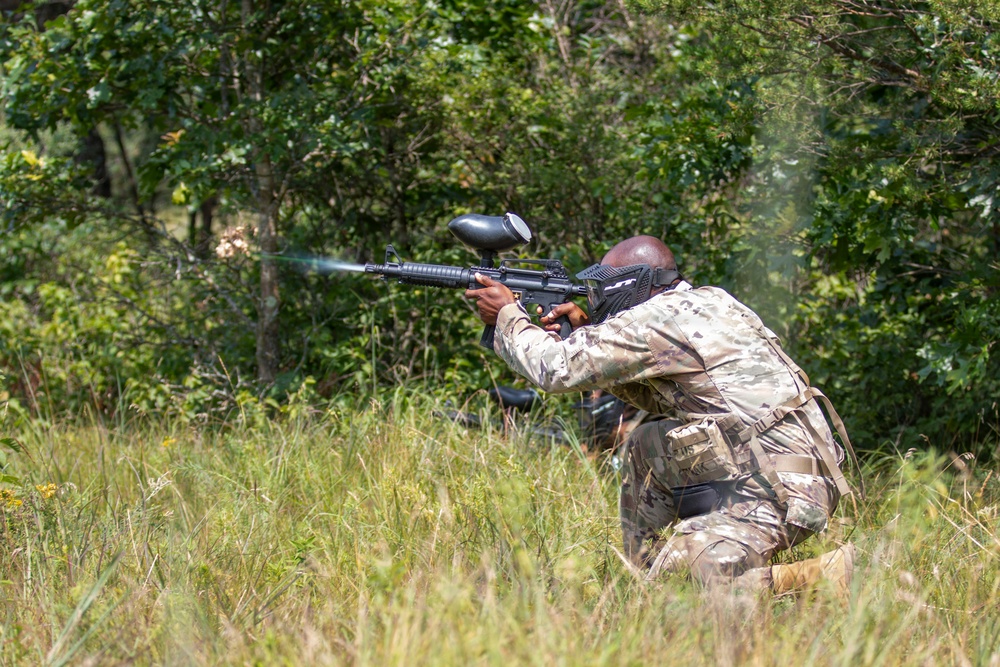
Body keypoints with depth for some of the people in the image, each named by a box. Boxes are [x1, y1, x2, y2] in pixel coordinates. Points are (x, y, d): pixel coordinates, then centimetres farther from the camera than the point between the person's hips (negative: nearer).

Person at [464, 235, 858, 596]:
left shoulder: (658, 319, -11)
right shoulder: (707, 302, 17)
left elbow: (555, 369, -9)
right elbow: (661, 396, 26)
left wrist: (507, 316, 8)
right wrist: (587, 332, 17)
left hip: (777, 491, -10)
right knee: (646, 447, 20)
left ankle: (822, 579, -16)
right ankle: (642, 568, 21)